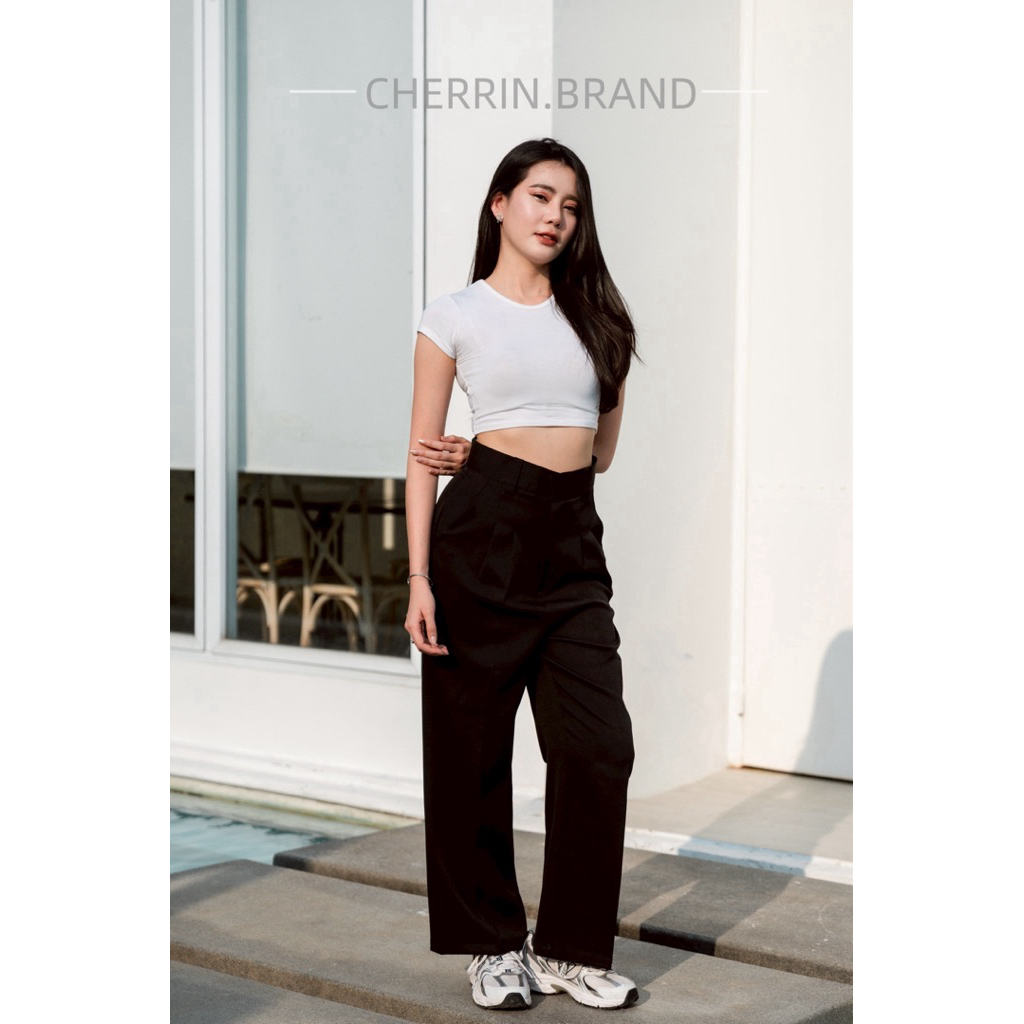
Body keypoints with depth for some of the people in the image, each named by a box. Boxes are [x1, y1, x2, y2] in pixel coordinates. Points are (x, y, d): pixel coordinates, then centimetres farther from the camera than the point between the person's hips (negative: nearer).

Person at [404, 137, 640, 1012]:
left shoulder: (595, 315, 14)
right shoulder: (456, 315, 4)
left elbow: (602, 447, 13)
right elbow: (424, 456, 1)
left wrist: (490, 452, 1)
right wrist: (419, 578, -7)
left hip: (573, 540, 4)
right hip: (483, 535, -3)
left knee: (600, 747, -4)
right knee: (474, 750, 2)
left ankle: (570, 947, 10)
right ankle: (492, 946, 17)